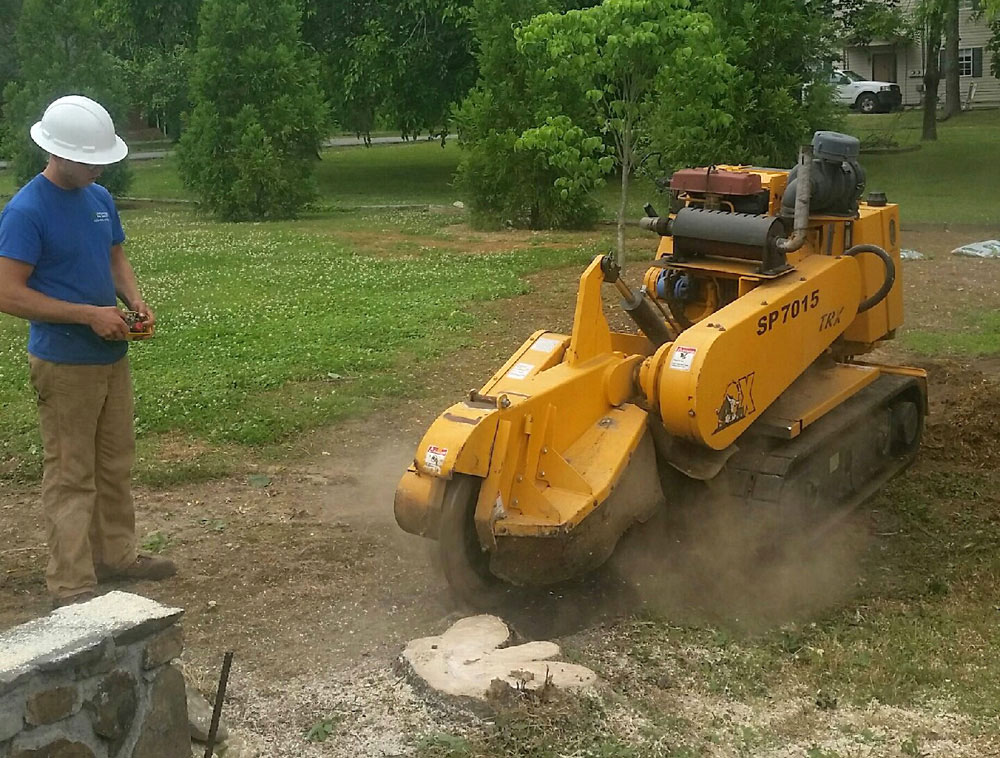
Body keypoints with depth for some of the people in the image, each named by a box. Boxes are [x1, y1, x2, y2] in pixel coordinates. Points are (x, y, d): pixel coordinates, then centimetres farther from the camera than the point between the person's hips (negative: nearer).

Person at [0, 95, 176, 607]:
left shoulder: (100, 199, 7)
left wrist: (134, 299, -3)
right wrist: (89, 315, -23)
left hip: (111, 354, 8)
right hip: (64, 364, -8)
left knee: (115, 464, 17)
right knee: (71, 476, -2)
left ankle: (116, 555, 32)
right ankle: (72, 588, 5)